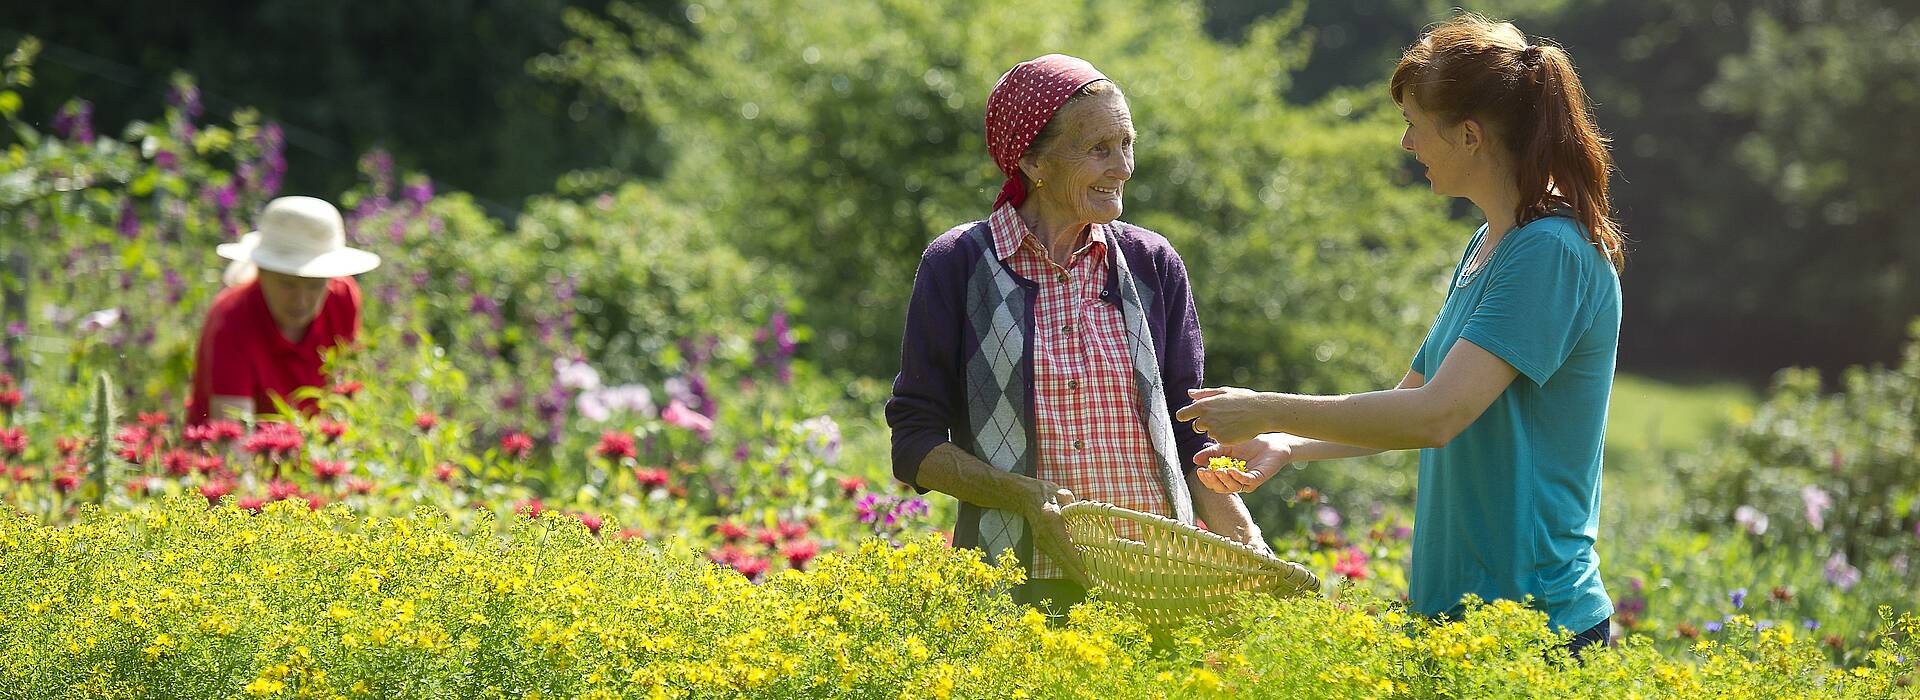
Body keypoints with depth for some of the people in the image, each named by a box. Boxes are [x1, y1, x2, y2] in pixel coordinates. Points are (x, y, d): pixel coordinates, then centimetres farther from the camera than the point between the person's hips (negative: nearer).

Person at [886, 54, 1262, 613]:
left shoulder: (1151, 264, 9)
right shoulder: (958, 265, 0)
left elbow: (1188, 437, 13)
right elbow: (915, 444, 0)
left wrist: (1246, 543, -2)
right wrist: (1024, 495, -16)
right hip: (1014, 585, -3)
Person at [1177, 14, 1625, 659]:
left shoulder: (1551, 253, -17)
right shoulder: (1489, 244, 14)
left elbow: (1437, 415, -24)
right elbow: (1413, 397, 21)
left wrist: (1268, 412, -15)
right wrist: (1289, 446, 7)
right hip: (1455, 603, 9)